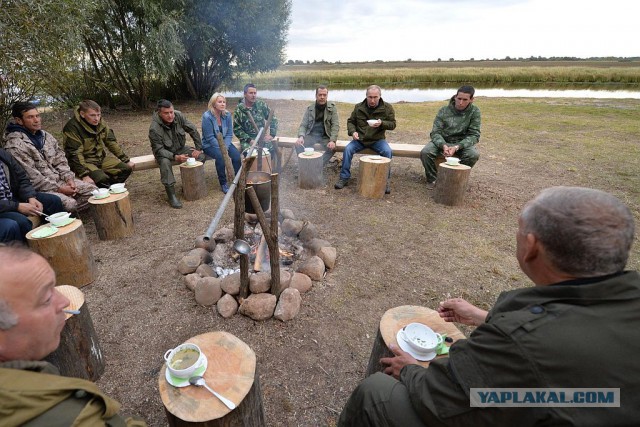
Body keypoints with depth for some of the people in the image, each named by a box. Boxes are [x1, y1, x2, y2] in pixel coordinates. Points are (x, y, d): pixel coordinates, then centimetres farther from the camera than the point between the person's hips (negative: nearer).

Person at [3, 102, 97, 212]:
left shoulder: (46, 136, 10)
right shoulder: (14, 145, -13)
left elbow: (60, 160, 11)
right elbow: (31, 177, -18)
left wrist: (69, 179, -6)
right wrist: (59, 189, -18)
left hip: (59, 180, 8)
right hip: (38, 187, -8)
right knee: (69, 203, -31)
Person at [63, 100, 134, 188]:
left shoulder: (100, 123, 0)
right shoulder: (72, 128, -19)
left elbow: (112, 142, 7)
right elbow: (74, 154, -23)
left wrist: (126, 160, 7)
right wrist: (84, 175, -32)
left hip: (101, 158, 7)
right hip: (84, 161, -7)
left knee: (126, 169, -9)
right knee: (102, 179, -32)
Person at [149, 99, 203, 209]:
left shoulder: (178, 116, -17)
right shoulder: (154, 129, -27)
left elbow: (193, 131, -8)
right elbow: (159, 150, -25)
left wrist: (199, 148, -11)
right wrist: (175, 157, -41)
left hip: (180, 148, 4)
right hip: (164, 152, -4)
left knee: (201, 156, -17)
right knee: (165, 162, -38)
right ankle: (171, 194, -29)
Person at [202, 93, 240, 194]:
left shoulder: (227, 115, -3)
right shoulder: (207, 116, -17)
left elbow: (229, 134, -2)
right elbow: (210, 137, -17)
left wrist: (225, 147, -16)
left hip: (224, 142, 4)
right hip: (209, 145, -4)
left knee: (237, 155, -22)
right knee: (220, 156, -33)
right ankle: (223, 183, -16)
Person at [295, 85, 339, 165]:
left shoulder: (332, 107, -1)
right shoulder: (309, 108, 5)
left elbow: (335, 125, -7)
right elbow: (303, 125, 2)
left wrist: (332, 140, -23)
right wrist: (301, 136, -20)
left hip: (325, 136, -1)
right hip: (311, 135, 2)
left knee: (332, 148, -31)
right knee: (298, 145, -25)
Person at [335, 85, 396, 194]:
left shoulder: (387, 108, -1)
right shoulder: (358, 107, 2)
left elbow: (392, 124, 0)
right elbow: (350, 121, 10)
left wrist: (382, 123, -22)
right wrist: (353, 131, -11)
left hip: (377, 140, -1)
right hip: (360, 139, 1)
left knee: (387, 151, -29)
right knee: (348, 149, -24)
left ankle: (385, 179, -11)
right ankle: (344, 177, -10)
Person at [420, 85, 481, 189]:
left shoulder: (474, 112, -10)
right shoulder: (444, 111, -9)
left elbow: (474, 135, -12)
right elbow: (435, 132, -12)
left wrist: (457, 147, -30)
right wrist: (443, 145, -34)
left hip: (462, 143, 0)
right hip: (442, 141, 0)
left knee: (474, 154, -31)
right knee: (425, 152, -29)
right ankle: (432, 179, -3)